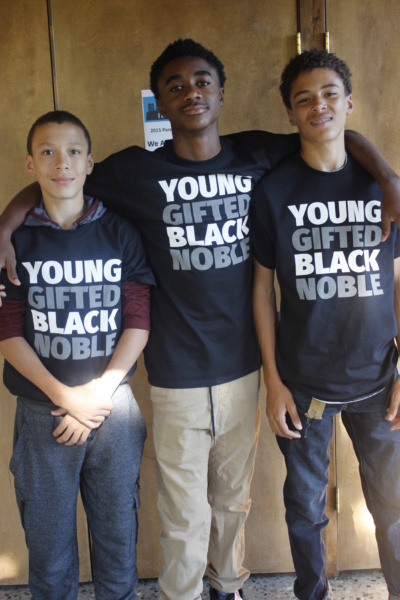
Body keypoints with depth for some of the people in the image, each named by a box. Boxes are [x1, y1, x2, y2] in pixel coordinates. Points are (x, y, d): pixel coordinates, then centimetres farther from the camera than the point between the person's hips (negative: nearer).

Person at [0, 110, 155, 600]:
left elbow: (139, 321, 0)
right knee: (48, 539, 10)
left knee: (117, 532, 12)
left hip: (115, 409, 1)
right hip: (42, 411, 0)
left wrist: (99, 393, -9)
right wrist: (66, 396, -12)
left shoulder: (120, 234, 3)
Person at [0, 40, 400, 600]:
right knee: (185, 521, 8)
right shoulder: (138, 170, -5)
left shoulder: (256, 154, 1)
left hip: (242, 368, 3)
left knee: (233, 501, 21)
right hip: (177, 379, -3)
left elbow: (338, 135, 11)